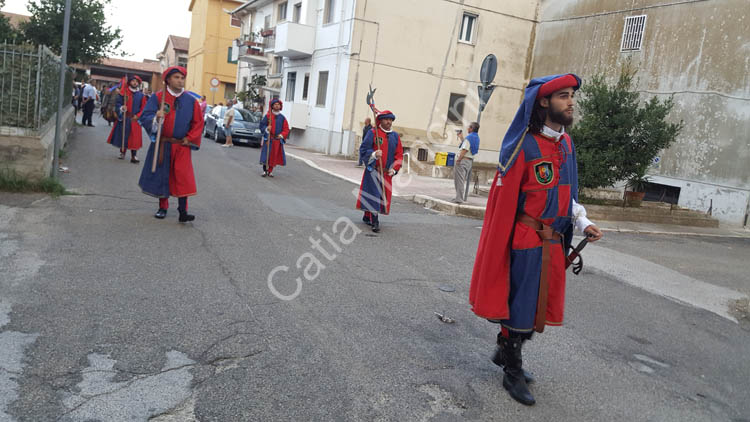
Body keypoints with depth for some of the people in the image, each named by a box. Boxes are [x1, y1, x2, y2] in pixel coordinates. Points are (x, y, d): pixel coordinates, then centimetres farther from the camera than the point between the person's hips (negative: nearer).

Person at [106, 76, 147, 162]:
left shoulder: (141, 95, 4)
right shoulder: (123, 93, 2)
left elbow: (143, 108, 3)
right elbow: (117, 103, 1)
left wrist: (137, 116, -10)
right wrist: (121, 108, -20)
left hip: (135, 119, 0)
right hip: (123, 118, 0)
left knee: (135, 138, -4)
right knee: (122, 136, 5)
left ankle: (133, 156, -1)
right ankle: (122, 152, 23)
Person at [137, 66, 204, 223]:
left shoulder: (191, 101, 2)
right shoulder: (157, 97, -1)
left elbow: (198, 123, 10)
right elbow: (144, 117, -6)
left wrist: (190, 138, 0)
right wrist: (156, 118, -26)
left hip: (182, 146, 0)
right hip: (161, 145, 0)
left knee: (183, 178, -8)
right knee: (162, 176, 8)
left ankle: (183, 212, -6)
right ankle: (162, 207, 24)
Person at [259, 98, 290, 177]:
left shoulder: (282, 117, 7)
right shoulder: (268, 116, 1)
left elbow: (286, 129, 8)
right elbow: (262, 125, 2)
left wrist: (282, 135, -8)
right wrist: (266, 129, -17)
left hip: (278, 140, 2)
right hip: (268, 139, -2)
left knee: (274, 156, 2)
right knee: (266, 155, -5)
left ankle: (270, 171, 13)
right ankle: (265, 170, 7)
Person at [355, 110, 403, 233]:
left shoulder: (395, 136, 11)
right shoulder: (372, 133, -2)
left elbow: (399, 154, 11)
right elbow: (363, 150, -7)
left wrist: (394, 168, -1)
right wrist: (373, 154, -26)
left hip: (387, 173, 5)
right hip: (373, 170, -5)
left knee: (384, 195, 9)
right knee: (373, 195, -9)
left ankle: (367, 217, 26)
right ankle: (375, 222, -8)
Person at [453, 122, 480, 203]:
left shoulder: (469, 137, -14)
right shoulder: (476, 138, 12)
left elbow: (465, 150, -20)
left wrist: (458, 160, -16)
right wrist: (461, 138, 26)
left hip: (463, 160, -9)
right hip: (470, 160, 9)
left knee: (460, 180, -7)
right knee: (465, 180, 15)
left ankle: (459, 199, -10)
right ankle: (464, 197, 22)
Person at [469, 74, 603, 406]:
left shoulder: (566, 144, 8)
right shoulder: (524, 146, -16)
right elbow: (503, 201, -16)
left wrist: (584, 223, 2)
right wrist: (500, 250, -16)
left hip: (553, 243, 8)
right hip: (526, 241, -8)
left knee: (540, 302, 18)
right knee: (521, 303, 4)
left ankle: (504, 352, 39)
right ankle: (513, 372, 23)